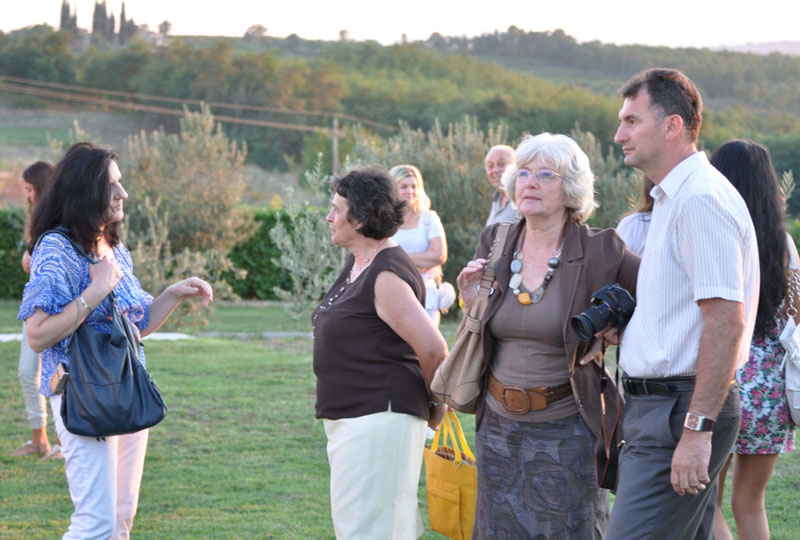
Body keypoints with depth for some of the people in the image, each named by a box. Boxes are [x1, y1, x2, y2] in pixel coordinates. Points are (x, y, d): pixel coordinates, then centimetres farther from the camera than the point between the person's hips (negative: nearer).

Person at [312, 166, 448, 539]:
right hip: (350, 417, 11)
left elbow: (433, 349, -24)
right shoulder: (356, 264, 13)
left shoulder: (386, 277, -19)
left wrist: (435, 408, -10)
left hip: (381, 416, -11)